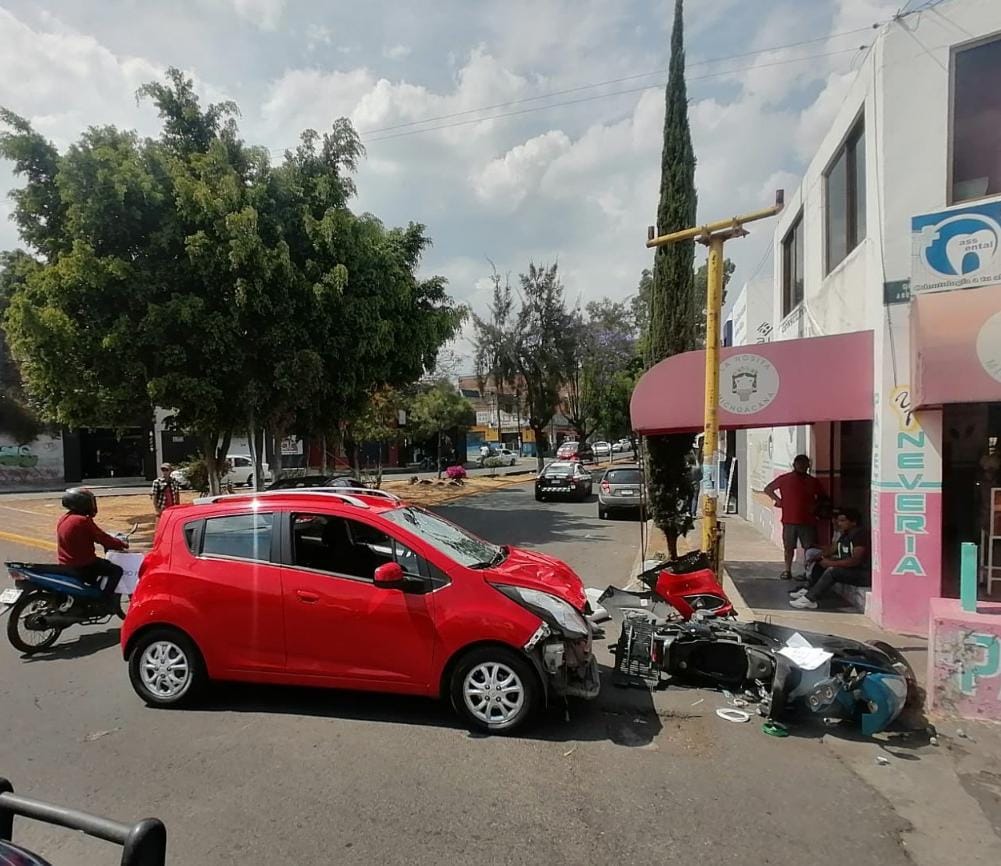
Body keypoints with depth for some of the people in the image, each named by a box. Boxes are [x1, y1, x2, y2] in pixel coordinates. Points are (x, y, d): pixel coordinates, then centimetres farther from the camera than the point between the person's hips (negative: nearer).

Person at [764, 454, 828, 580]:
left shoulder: (813, 482, 7)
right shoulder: (784, 479, 3)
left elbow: (823, 497, 19)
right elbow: (768, 489, 12)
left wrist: (815, 505, 2)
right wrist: (778, 500, -1)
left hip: (808, 521, 1)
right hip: (789, 520, -1)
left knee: (810, 548, 0)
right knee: (789, 547, 6)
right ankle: (787, 571, 15)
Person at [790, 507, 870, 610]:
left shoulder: (861, 535, -17)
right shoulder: (844, 535, 12)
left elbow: (855, 561, -26)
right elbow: (831, 552, 11)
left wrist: (831, 563, -24)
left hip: (864, 574, -10)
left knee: (832, 570, -29)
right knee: (820, 564, 6)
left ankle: (809, 599, -28)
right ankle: (807, 590, -6)